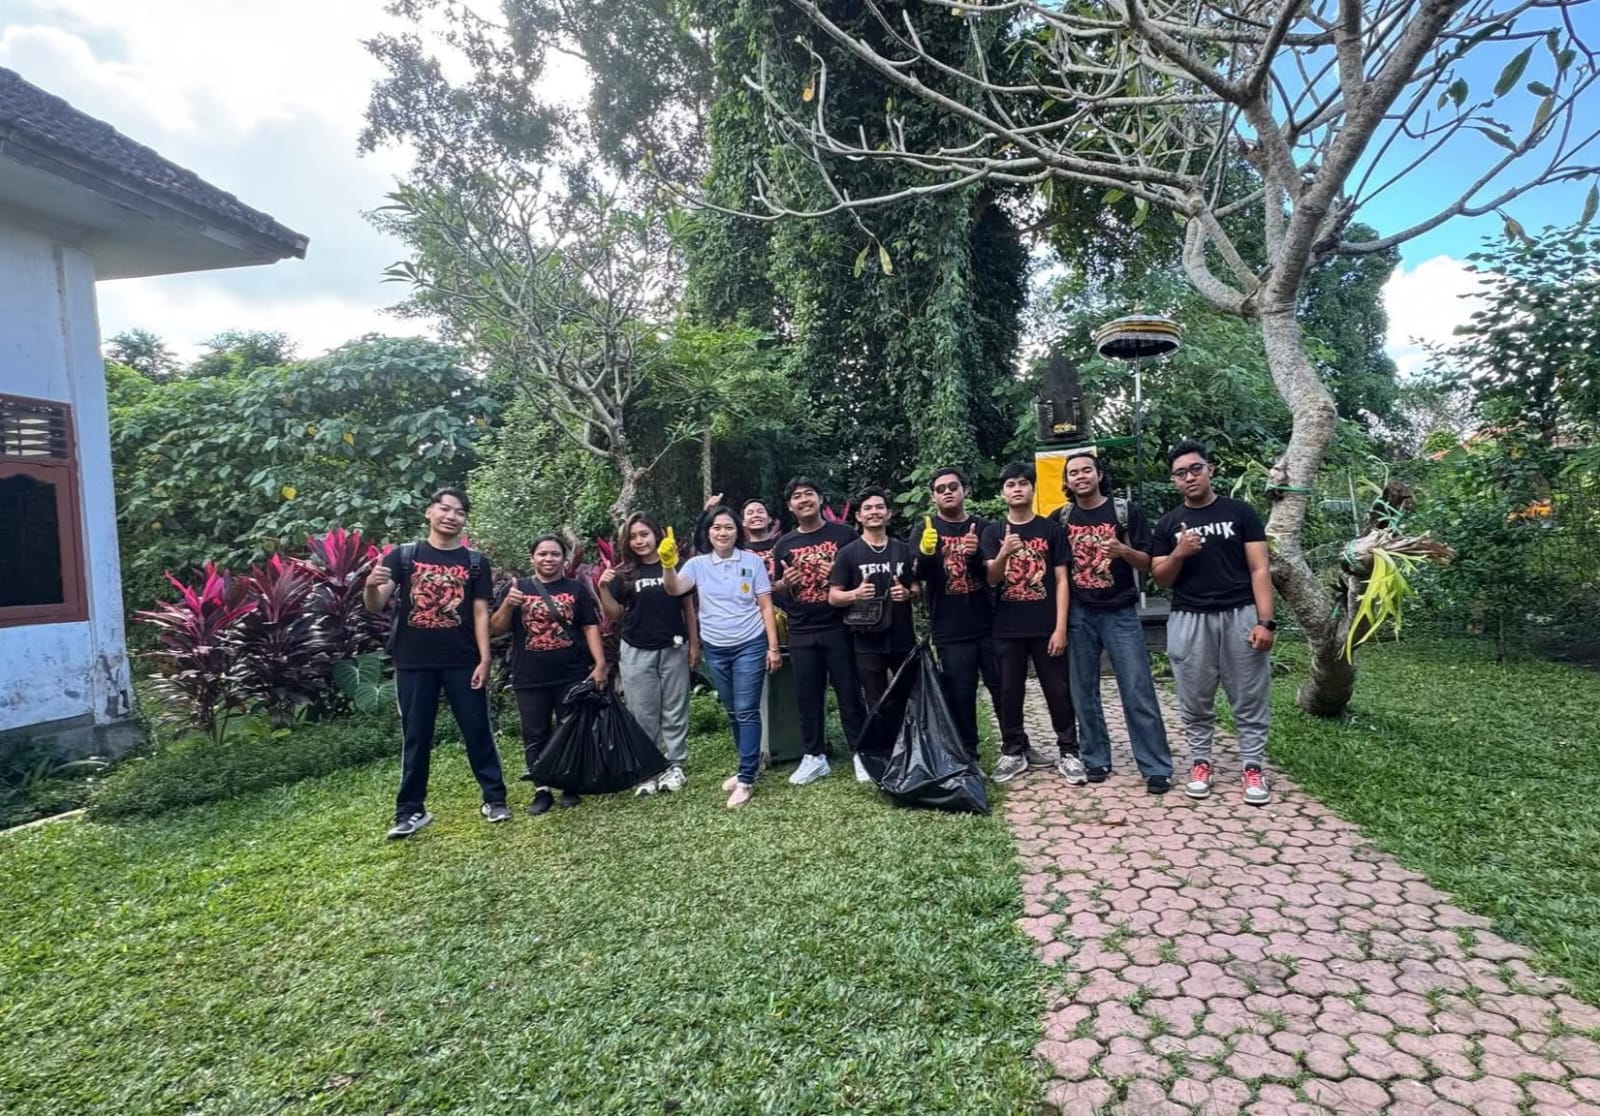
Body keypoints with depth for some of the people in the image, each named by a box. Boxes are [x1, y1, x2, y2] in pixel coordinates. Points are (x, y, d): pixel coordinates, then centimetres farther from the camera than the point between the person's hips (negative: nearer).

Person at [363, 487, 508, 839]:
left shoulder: (475, 562, 4)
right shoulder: (403, 555, 3)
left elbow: (480, 613, 2)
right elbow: (375, 606, -2)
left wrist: (484, 659, -6)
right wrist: (371, 585, -25)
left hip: (463, 662, 0)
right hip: (413, 662, 0)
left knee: (478, 731, 5)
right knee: (415, 737, 8)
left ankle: (494, 799, 16)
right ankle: (411, 811, 18)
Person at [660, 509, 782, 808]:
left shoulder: (752, 561, -2)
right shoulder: (698, 564, 2)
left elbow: (766, 606, -1)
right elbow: (674, 589, -15)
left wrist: (773, 647, -5)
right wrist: (668, 564, -34)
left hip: (750, 646, -3)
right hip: (715, 650, 3)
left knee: (746, 712, -5)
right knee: (733, 713, 14)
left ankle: (746, 779, 1)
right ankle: (749, 766, 29)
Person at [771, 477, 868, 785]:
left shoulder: (844, 534, 1)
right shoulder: (784, 544, 10)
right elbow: (778, 590, 16)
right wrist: (785, 582, -6)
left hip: (839, 628, -3)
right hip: (801, 633, 3)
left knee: (849, 693, 4)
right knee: (807, 696, 8)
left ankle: (860, 753, 15)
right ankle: (814, 756, 19)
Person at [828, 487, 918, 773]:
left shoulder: (903, 550, 9)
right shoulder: (849, 553, -1)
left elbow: (917, 591, 14)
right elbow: (833, 597, -2)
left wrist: (907, 593, -9)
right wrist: (855, 594, -22)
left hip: (903, 639, 3)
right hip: (867, 642, -3)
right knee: (877, 705, 4)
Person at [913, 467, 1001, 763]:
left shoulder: (981, 526, 7)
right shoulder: (924, 529, 4)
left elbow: (994, 573, -3)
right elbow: (921, 575, -9)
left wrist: (976, 555, -25)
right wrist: (925, 553, -32)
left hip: (988, 624, 1)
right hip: (950, 631, -1)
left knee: (1004, 689, 6)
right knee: (960, 696, 2)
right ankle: (968, 755, 14)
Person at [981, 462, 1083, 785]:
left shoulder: (1051, 529, 2)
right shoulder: (993, 533, 5)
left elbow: (1061, 580, 0)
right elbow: (991, 579, -5)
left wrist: (1061, 627, -8)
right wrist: (1004, 554, -26)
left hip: (1046, 627, -1)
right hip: (1007, 629, 1)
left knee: (1058, 691, 4)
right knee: (1009, 692, 7)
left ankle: (1068, 752, 15)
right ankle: (1014, 752, 19)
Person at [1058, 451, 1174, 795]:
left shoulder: (1126, 510, 0)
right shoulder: (1060, 519, 6)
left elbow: (1146, 562, 0)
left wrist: (1124, 551, -21)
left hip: (1120, 613, -2)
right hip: (1078, 615, 3)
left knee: (1138, 692, -3)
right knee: (1083, 692, 7)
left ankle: (1157, 768, 4)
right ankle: (1096, 760, 19)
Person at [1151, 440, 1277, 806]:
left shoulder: (1240, 512, 4)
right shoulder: (1168, 524, 10)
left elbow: (1259, 569, 0)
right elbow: (1161, 579, 9)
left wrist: (1265, 621, -9)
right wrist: (1178, 554, -12)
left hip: (1240, 616, -1)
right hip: (1189, 621, 2)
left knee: (1250, 700, 3)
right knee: (1195, 703, 8)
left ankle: (1253, 767, 13)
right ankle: (1200, 763, 19)